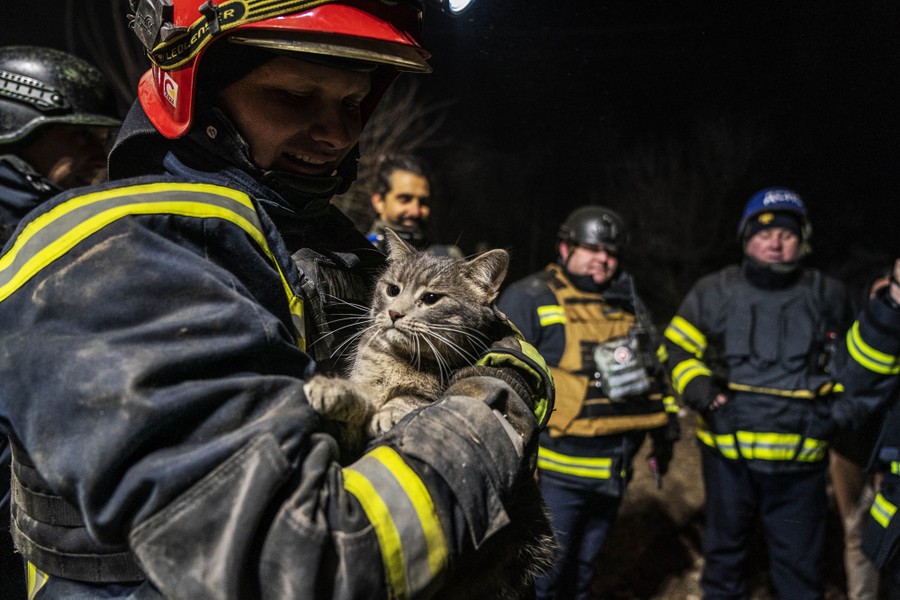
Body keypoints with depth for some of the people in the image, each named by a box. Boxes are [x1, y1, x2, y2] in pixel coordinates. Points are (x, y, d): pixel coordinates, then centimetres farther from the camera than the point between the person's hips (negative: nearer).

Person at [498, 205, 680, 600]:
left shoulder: (630, 306, 13)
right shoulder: (530, 299, -9)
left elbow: (653, 370, 23)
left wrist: (665, 430, 20)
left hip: (613, 472, 7)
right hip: (556, 472, -6)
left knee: (583, 567, 21)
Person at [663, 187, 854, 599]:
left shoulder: (829, 297, 3)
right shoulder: (713, 293, -1)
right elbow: (677, 349, 6)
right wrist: (694, 383, -13)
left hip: (799, 461, 0)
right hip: (727, 455, 0)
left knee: (800, 560, 10)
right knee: (725, 543, 18)